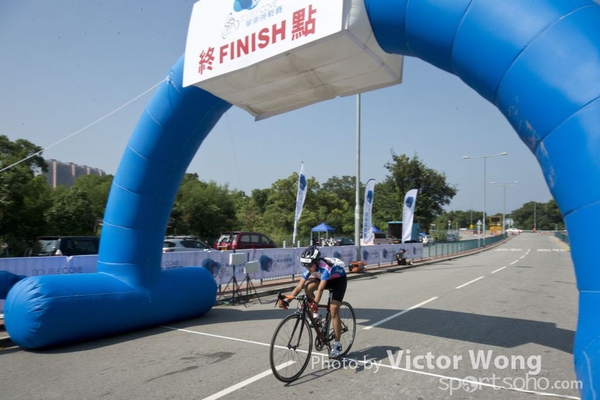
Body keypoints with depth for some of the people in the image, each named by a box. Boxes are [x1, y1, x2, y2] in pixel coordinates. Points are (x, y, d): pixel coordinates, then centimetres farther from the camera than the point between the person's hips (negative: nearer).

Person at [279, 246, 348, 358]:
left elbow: (320, 288, -50)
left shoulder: (325, 267, -39)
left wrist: (315, 303, -63)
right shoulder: (310, 268, -21)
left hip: (339, 279, -6)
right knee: (308, 287, -24)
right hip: (326, 279, 6)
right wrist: (288, 298, -37)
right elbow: (299, 286, -25)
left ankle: (337, 345, -6)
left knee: (333, 311, -16)